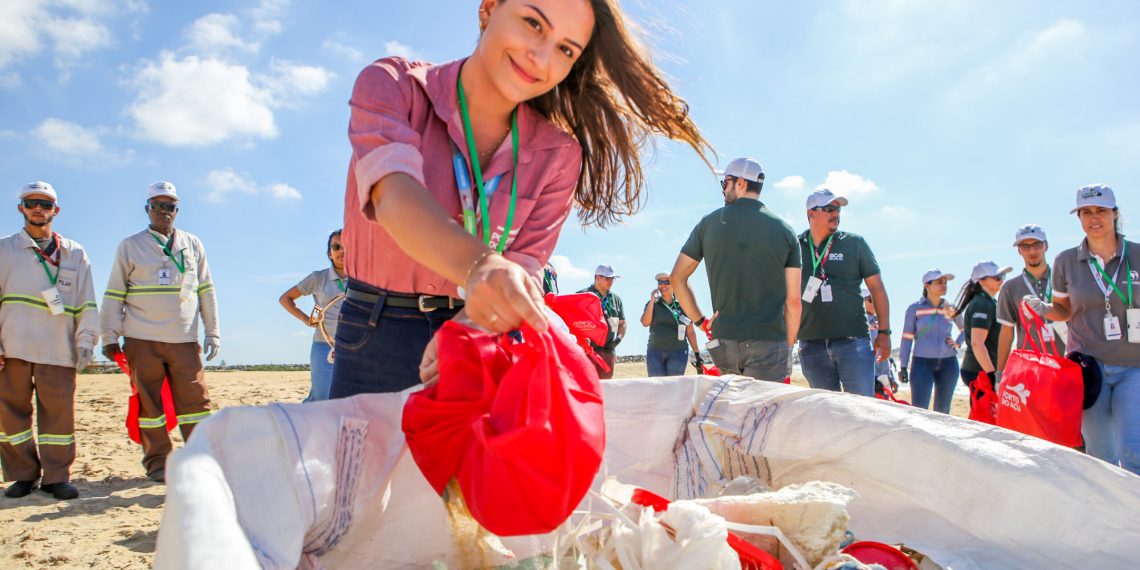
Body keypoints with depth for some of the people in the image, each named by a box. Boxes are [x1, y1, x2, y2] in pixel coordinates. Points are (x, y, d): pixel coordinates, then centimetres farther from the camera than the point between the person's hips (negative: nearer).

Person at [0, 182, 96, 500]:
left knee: (59, 411, -3)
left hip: (57, 350, 0)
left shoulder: (74, 254, 14)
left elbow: (86, 303, 11)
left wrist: (85, 341, 1)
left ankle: (57, 477, 5)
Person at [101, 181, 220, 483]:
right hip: (142, 340, -1)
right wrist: (110, 337, 2)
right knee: (149, 402, 2)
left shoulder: (192, 244, 12)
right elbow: (114, 294, 8)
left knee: (196, 399, -3)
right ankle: (158, 463, 11)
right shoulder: (130, 246, 7)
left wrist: (212, 332, 9)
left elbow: (206, 290, 13)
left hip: (184, 339, 1)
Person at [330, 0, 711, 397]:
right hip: (377, 335, 0)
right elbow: (395, 196, -29)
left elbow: (523, 268, -10)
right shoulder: (390, 85, -10)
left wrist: (469, 328, -33)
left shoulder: (558, 155, -5)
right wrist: (479, 266, -49)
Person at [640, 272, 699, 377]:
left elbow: (690, 332, 6)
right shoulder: (652, 304, 11)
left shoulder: (682, 305, 5)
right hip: (655, 352, 2)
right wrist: (652, 300, -6)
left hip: (677, 351, -1)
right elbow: (645, 323, -4)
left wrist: (697, 353, 2)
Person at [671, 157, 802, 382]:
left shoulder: (709, 223, 5)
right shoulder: (784, 230, 4)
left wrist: (700, 321, 12)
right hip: (769, 341, -2)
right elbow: (793, 300, 1)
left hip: (723, 340, 2)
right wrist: (788, 348, 9)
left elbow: (677, 278, 7)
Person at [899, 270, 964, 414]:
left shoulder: (951, 308, 7)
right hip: (922, 363, -3)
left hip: (948, 363, 3)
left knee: (942, 411, 8)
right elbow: (907, 338, 1)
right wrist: (903, 366, -1)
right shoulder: (915, 308, -1)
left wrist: (958, 343, 6)